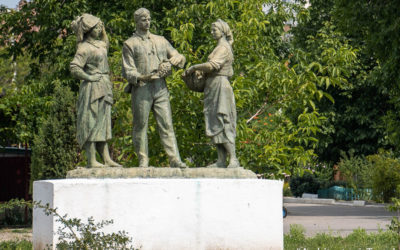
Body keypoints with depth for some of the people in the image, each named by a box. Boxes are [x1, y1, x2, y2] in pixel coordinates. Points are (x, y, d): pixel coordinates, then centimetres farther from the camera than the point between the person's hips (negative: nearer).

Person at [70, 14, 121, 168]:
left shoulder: (99, 44, 14)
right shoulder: (85, 48, -13)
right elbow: (74, 68, -21)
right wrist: (89, 77, -15)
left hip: (103, 90, 9)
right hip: (92, 89, -9)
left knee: (102, 124, 9)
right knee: (92, 124, -8)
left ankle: (107, 159, 12)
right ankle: (91, 161, -7)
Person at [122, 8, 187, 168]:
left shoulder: (160, 41, 18)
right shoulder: (130, 44, 6)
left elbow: (179, 57, 22)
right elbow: (127, 70, -1)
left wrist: (174, 59, -3)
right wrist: (142, 77, -20)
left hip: (160, 88, 3)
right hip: (141, 89, -3)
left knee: (166, 124, -4)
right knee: (141, 126, -1)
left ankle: (175, 160, -9)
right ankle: (143, 161, 6)